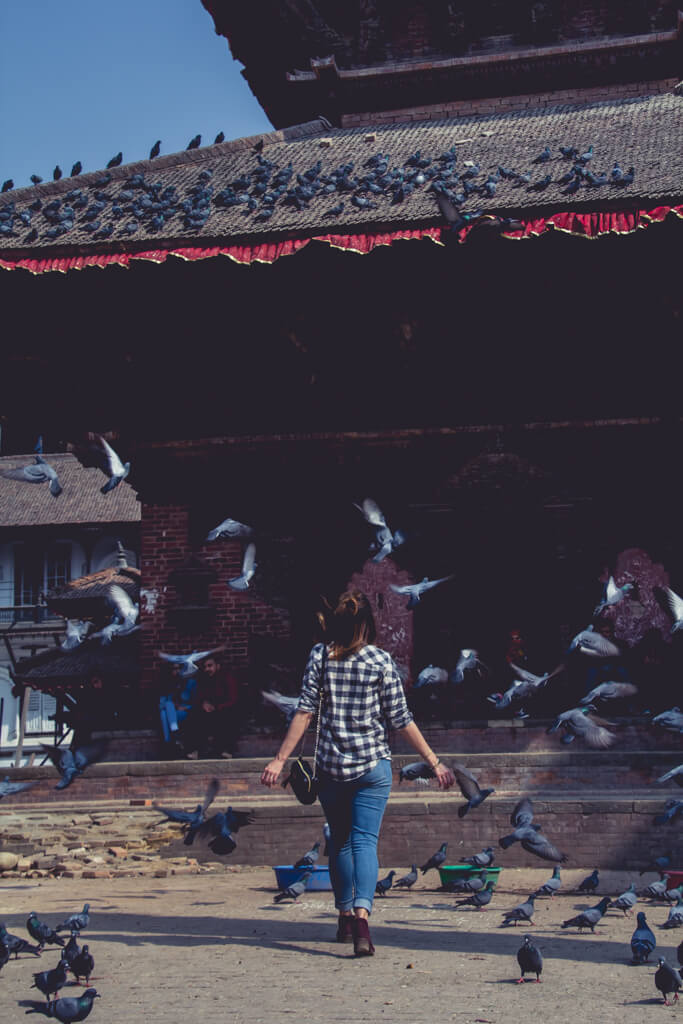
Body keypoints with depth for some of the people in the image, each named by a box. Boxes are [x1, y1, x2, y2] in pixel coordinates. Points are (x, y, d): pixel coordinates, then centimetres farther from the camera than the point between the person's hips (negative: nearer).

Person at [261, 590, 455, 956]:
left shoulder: (320, 655, -1)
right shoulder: (380, 660, -3)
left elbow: (305, 711, -5)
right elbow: (401, 720, -2)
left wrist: (280, 759, -1)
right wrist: (434, 762, 5)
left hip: (330, 765, 2)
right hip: (373, 765, -2)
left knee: (340, 842, 16)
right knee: (365, 841, -4)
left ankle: (345, 917, 26)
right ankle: (361, 915, -23)